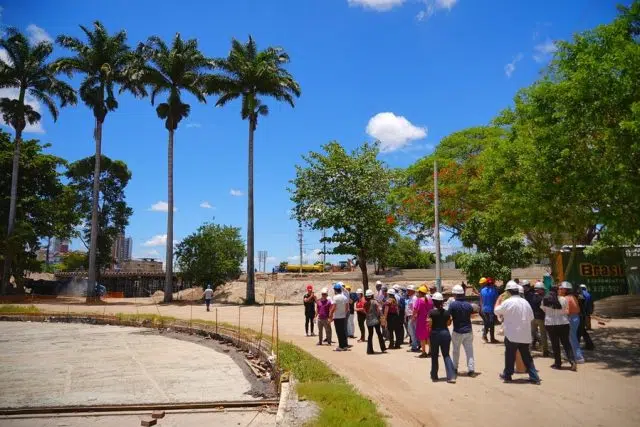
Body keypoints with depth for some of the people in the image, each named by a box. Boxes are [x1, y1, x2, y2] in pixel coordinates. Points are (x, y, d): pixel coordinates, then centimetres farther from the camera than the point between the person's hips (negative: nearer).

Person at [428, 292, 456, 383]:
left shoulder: (432, 312, -12)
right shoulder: (446, 312, -1)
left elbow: (429, 324, -10)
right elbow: (448, 323, 4)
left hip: (435, 334, -3)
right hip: (445, 333, 3)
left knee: (434, 356, 12)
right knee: (446, 355, 9)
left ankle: (434, 376, 19)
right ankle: (451, 376, -2)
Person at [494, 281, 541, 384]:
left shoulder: (508, 302, -13)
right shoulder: (525, 302, 5)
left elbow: (496, 311, -2)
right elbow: (531, 317, 12)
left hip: (512, 335, -5)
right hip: (525, 335, 5)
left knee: (510, 356, 8)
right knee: (527, 357, 12)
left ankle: (507, 375, 19)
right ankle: (534, 377, 10)